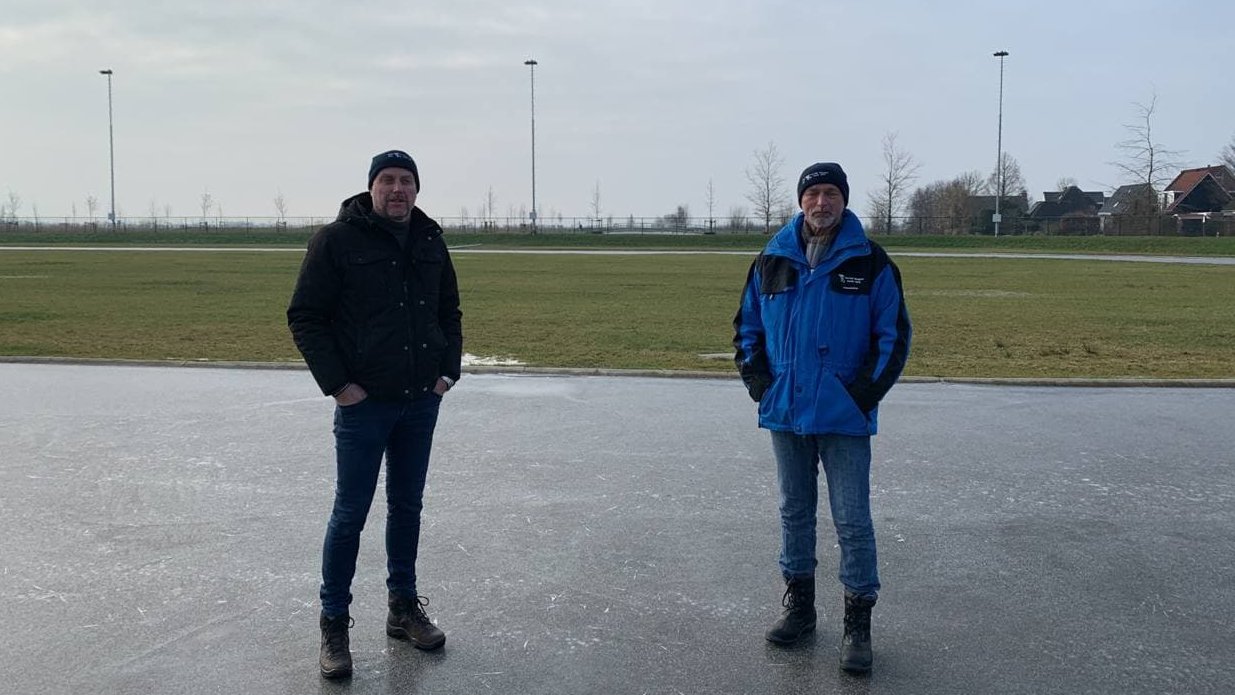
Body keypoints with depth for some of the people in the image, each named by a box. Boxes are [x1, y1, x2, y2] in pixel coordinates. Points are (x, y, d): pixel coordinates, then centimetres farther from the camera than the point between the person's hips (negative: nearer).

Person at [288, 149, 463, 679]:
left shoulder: (430, 242, 7)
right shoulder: (338, 239, -9)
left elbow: (449, 312, 18)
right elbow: (304, 317, -8)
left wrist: (448, 370, 6)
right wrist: (337, 383, -13)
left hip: (422, 402, 5)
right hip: (364, 402, -5)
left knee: (407, 506, 15)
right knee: (350, 514, 0)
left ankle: (404, 609, 29)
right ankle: (333, 624, 13)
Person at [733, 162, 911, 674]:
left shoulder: (870, 263, -3)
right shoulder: (773, 261, 5)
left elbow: (894, 334, -1)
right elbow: (747, 326, 14)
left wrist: (869, 390, -11)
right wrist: (756, 378, 1)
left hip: (844, 418, -3)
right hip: (785, 413, 4)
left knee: (852, 520, -2)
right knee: (795, 511, 14)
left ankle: (858, 622, 9)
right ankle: (798, 604, 28)